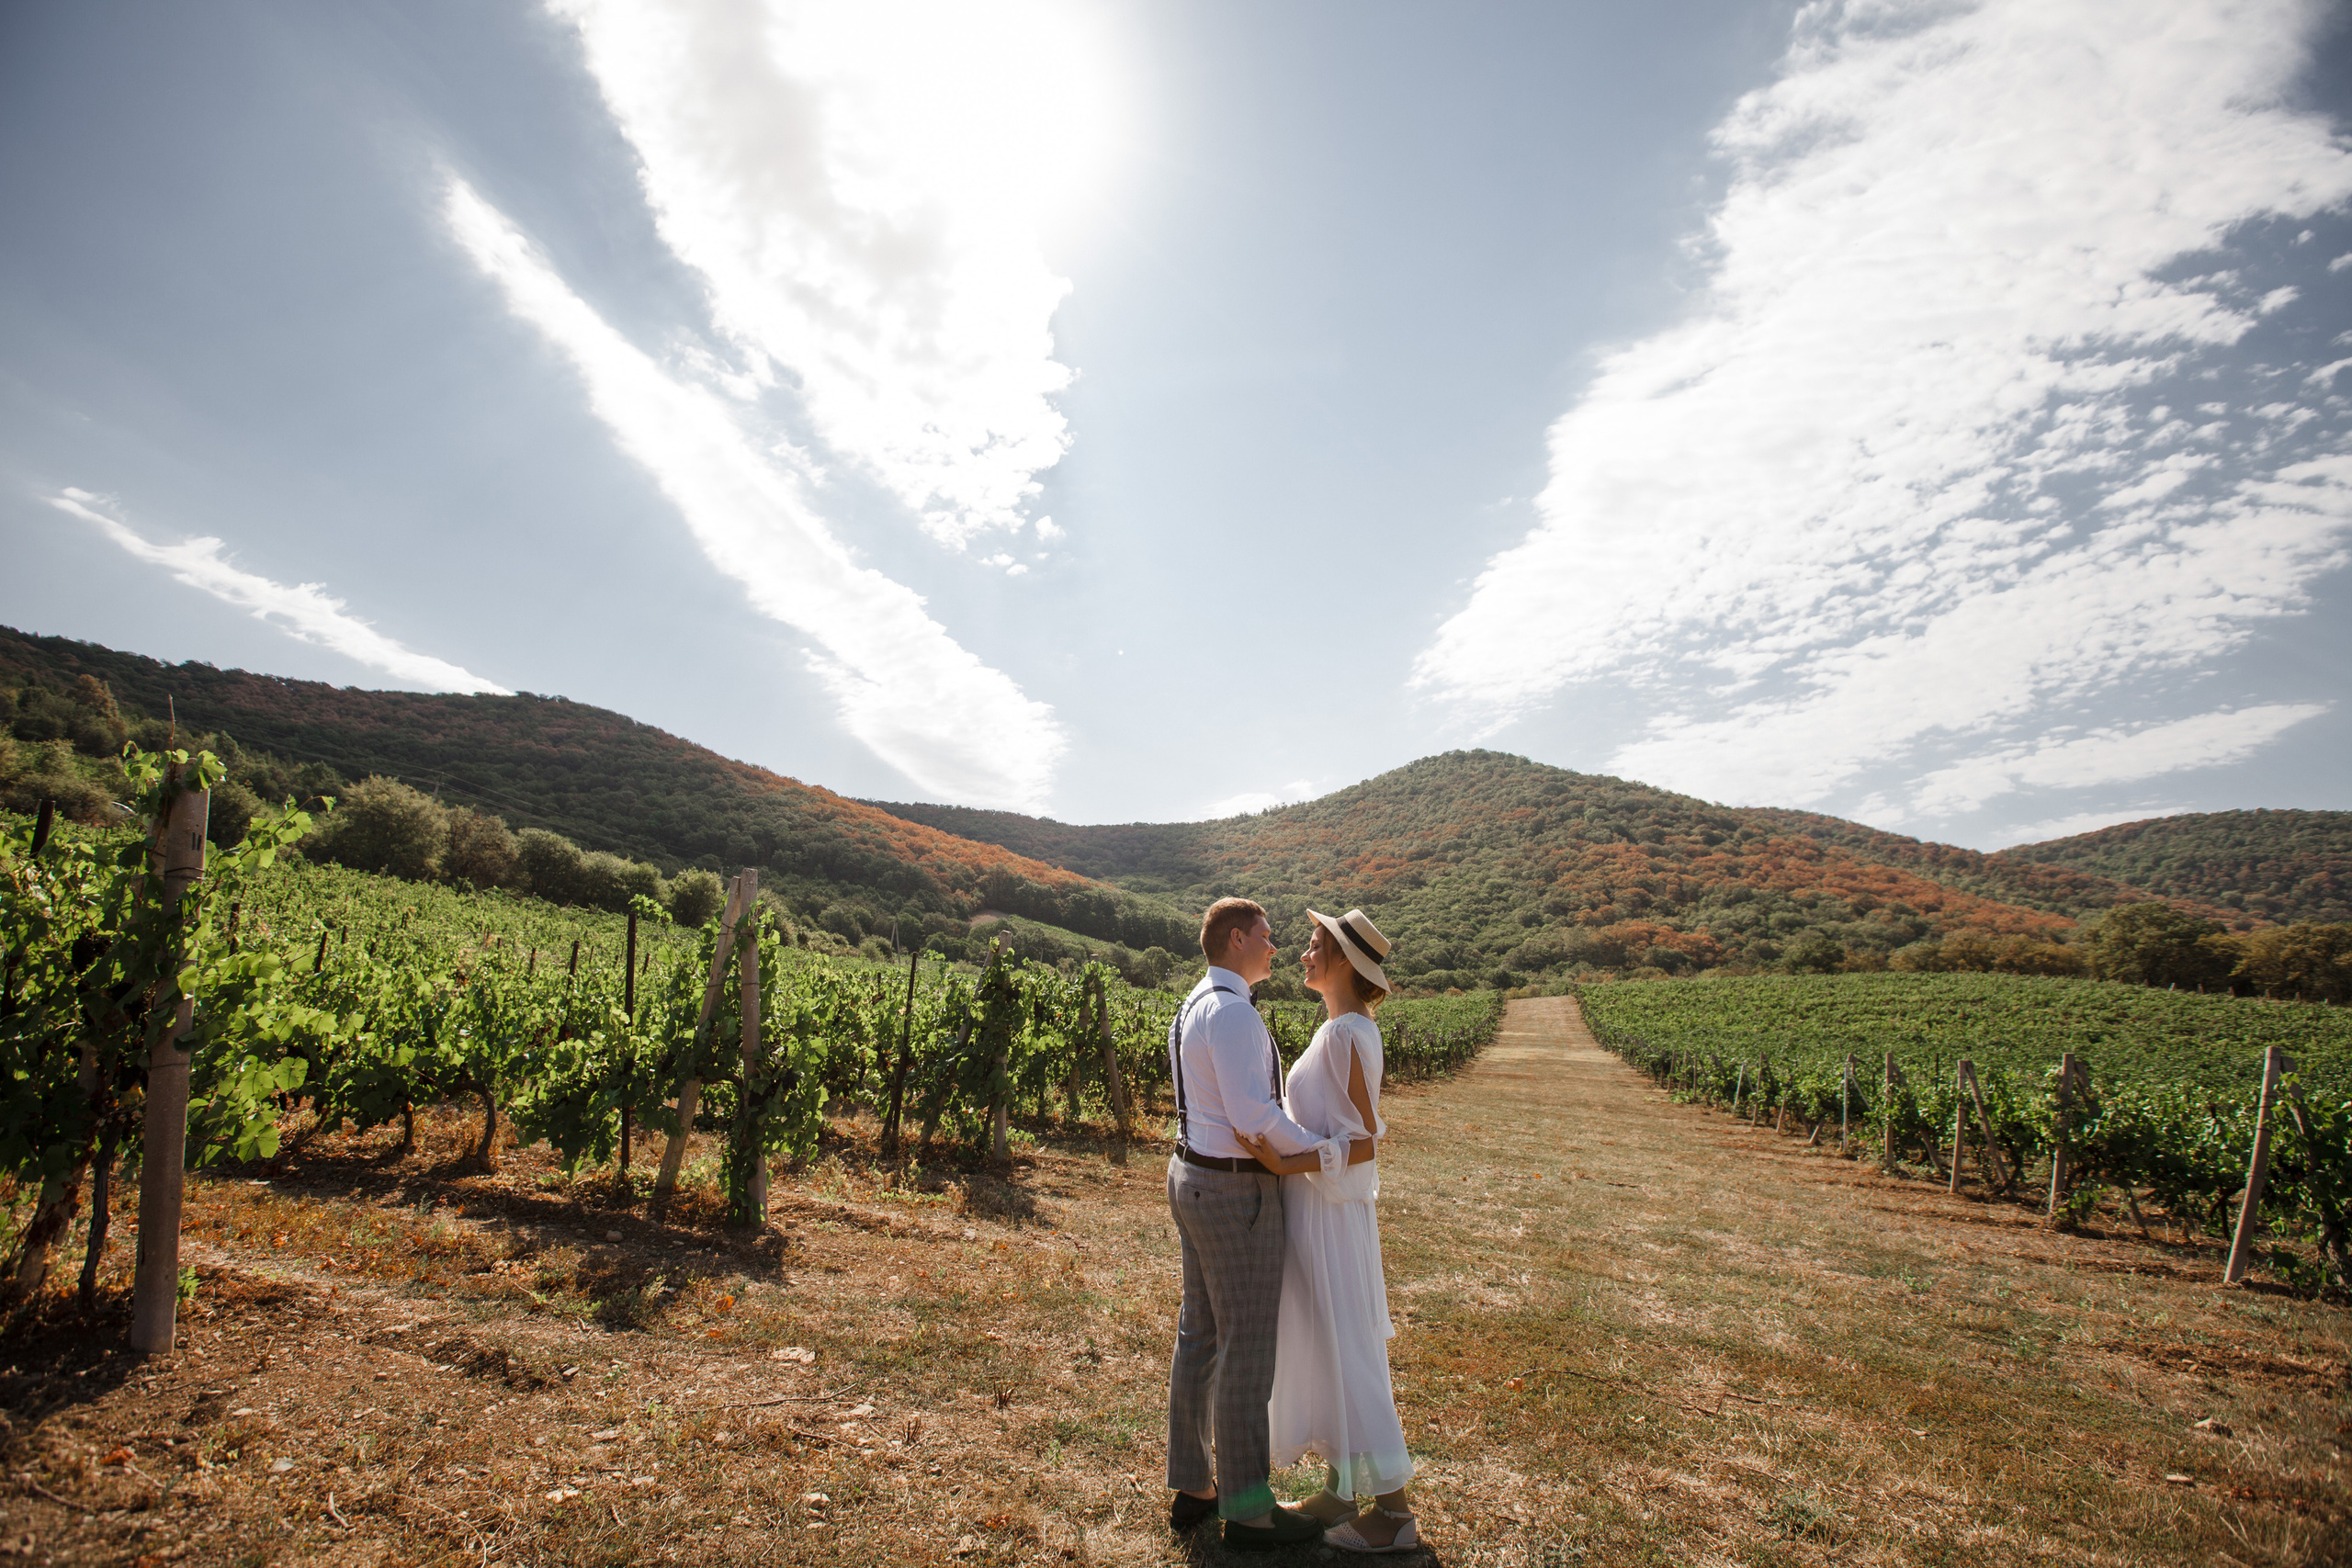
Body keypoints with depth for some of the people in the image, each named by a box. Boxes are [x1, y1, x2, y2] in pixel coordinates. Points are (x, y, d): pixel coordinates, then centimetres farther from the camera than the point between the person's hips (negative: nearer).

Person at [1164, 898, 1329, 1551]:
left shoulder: (1193, 1008, 11)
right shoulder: (1232, 1011, -21)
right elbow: (1253, 1114, -26)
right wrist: (1322, 1152, -13)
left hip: (1192, 1174, 10)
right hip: (1236, 1191, -10)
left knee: (1199, 1334, 17)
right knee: (1249, 1347, 2)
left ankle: (1193, 1485, 29)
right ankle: (1247, 1508, 15)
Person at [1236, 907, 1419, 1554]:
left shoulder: (1346, 1034, -21)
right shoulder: (1343, 1029, 9)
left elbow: (1363, 1144, -21)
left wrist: (1287, 1165, -26)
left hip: (1330, 1210, -10)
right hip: (1318, 1207, 10)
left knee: (1347, 1354, 1)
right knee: (1321, 1348, 17)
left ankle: (1395, 1511, 15)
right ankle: (1338, 1493, 30)